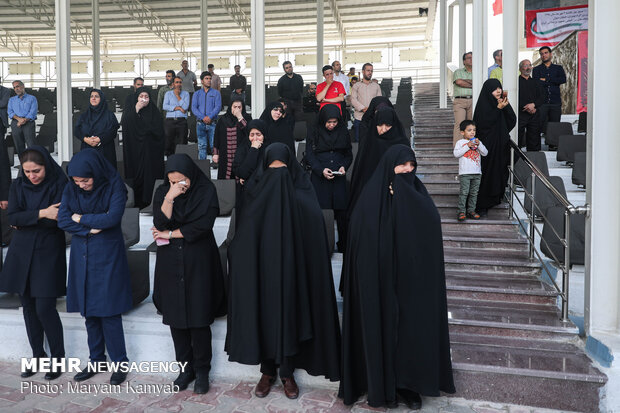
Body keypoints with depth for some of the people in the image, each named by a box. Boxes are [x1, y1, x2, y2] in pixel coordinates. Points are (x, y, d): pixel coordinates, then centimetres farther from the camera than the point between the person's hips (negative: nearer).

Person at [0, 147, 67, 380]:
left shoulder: (59, 185, -8)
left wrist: (25, 220, -9)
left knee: (44, 308, -5)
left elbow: (56, 220, -16)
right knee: (29, 307, 10)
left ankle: (58, 358, 12)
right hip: (22, 253, 5)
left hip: (48, 253, -4)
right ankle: (37, 355, 26)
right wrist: (41, 214, -18)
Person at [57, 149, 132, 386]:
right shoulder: (71, 189, 2)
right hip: (81, 256, 5)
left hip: (107, 256, -5)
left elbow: (113, 218, -21)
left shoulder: (114, 187, -11)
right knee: (89, 312, 10)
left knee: (108, 312, -3)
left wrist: (81, 219, -9)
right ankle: (96, 361, 24)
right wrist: (93, 227, -14)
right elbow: (62, 220, -4)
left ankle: (120, 363, 12)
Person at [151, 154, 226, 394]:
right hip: (170, 264, 3)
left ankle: (202, 371, 16)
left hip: (198, 264, -3)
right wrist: (169, 198, -21)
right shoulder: (162, 192, 3)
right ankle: (186, 368, 24)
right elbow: (160, 224, -8)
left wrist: (169, 234, -6)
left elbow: (202, 226, -13)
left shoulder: (206, 191, -6)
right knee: (176, 318, 8)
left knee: (199, 320, 1)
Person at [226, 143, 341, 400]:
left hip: (291, 270, -1)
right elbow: (244, 236, -1)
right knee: (265, 316, 10)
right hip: (262, 269, 1)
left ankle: (287, 373, 26)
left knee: (289, 317, 8)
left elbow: (313, 237, -10)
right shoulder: (258, 192, -1)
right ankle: (267, 371, 29)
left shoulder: (301, 195, -5)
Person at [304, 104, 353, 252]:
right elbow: (309, 156, -1)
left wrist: (344, 166, -6)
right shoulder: (314, 132, 1)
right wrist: (321, 170, -15)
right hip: (319, 179, -2)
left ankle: (343, 246, 13)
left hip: (339, 179, 2)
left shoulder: (343, 132, 8)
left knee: (341, 212, 0)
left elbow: (349, 154, 14)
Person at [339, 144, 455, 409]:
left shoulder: (416, 192, 5)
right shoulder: (372, 195, -5)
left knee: (412, 329, 8)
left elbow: (433, 221, -13)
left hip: (412, 279, 3)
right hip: (379, 280, -3)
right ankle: (382, 385, 22)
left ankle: (409, 384, 25)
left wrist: (402, 193, -16)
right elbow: (360, 237, -8)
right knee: (381, 328, 6)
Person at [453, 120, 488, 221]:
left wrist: (479, 144, -7)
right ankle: (461, 212, -5)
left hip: (477, 172, 5)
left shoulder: (477, 142, 16)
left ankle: (471, 211, 15)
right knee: (464, 192, -10)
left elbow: (485, 153, 7)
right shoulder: (460, 142, 3)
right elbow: (456, 154, -11)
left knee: (474, 193, 7)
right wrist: (467, 146, -14)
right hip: (465, 172, -5)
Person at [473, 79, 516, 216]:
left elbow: (512, 121, 4)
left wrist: (506, 107, -11)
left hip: (501, 145, 7)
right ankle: (482, 206, 3)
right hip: (487, 145, -6)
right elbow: (484, 123, -20)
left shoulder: (503, 102, 9)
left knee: (500, 172, 10)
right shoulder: (483, 104, -9)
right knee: (486, 174, -4)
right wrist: (498, 109, -21)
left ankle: (496, 198, 25)